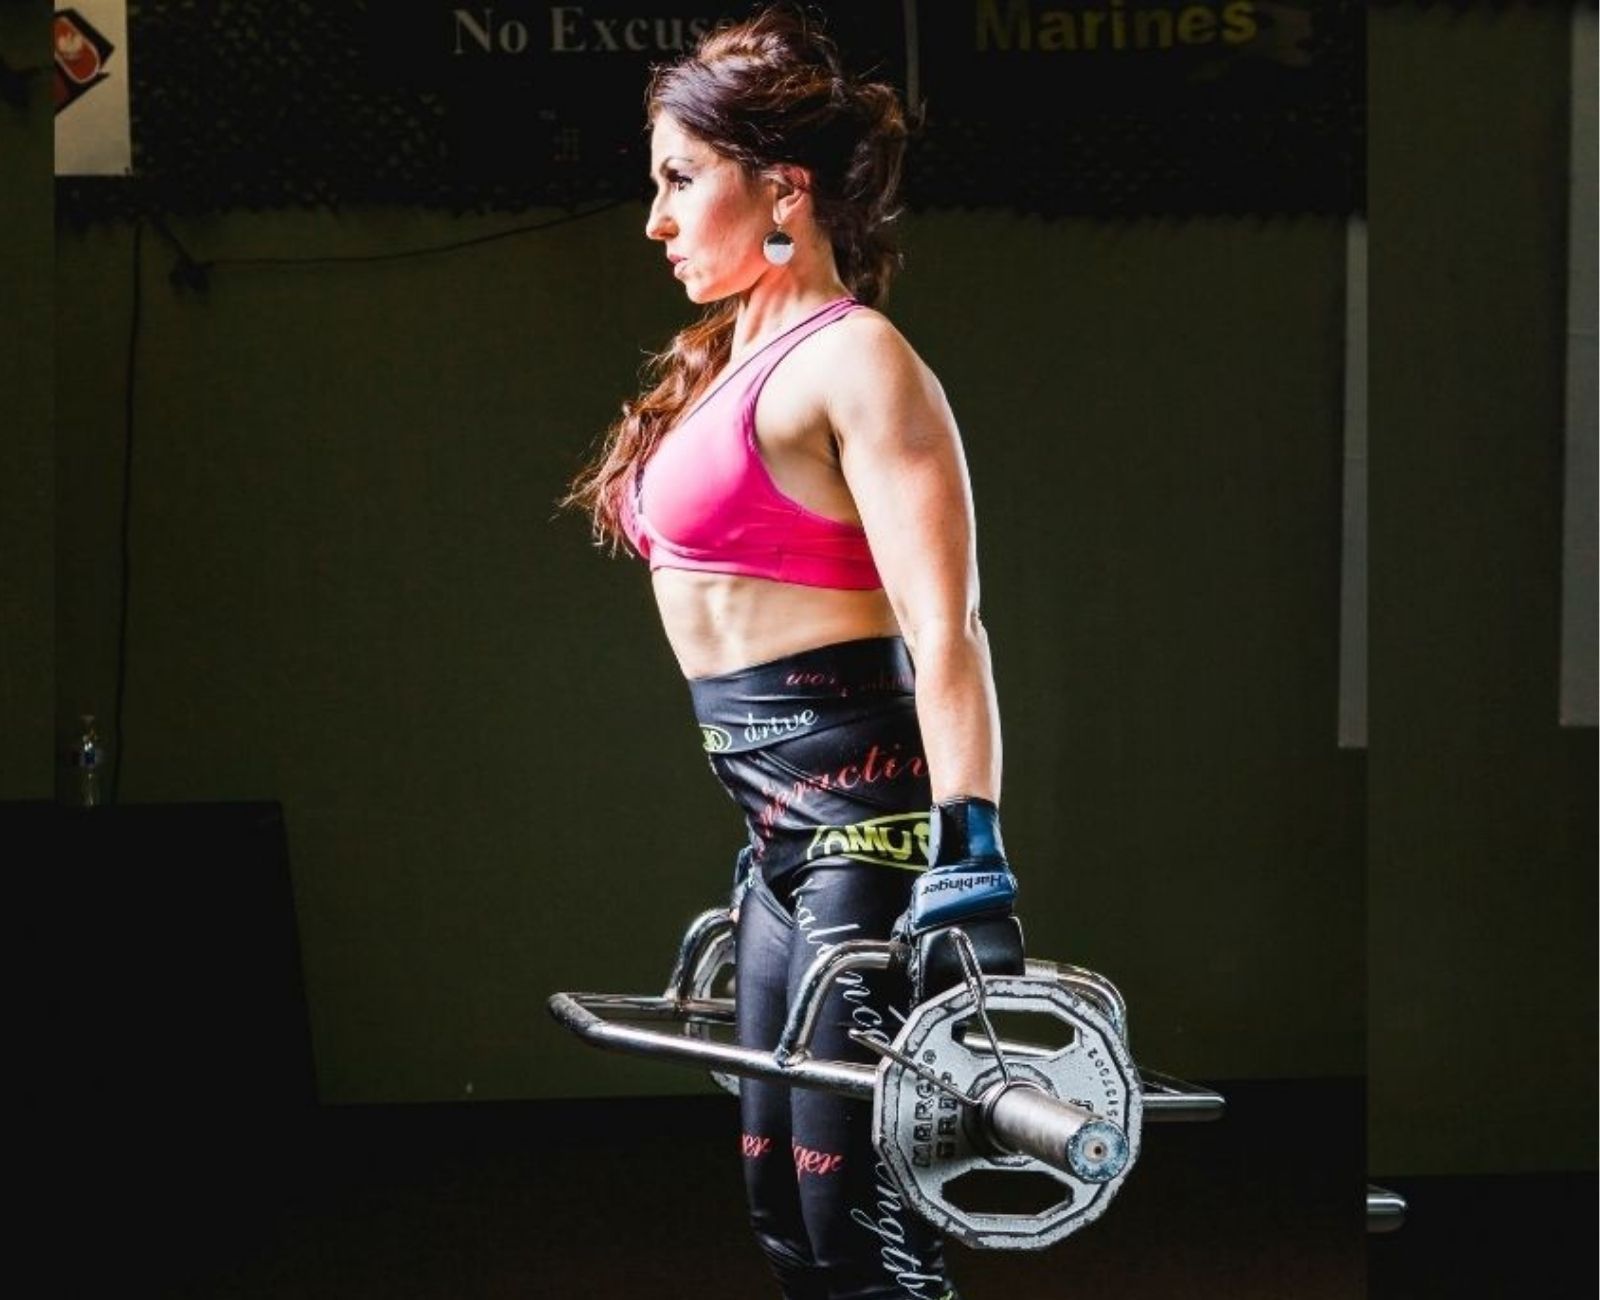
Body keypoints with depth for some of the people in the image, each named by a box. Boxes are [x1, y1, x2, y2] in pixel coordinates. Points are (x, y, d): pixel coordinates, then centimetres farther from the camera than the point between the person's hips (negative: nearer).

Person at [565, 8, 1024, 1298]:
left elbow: (944, 630, -20)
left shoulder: (853, 359, -11)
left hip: (869, 813, -10)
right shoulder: (733, 364, 17)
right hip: (786, 824, 10)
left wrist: (971, 868, -28)